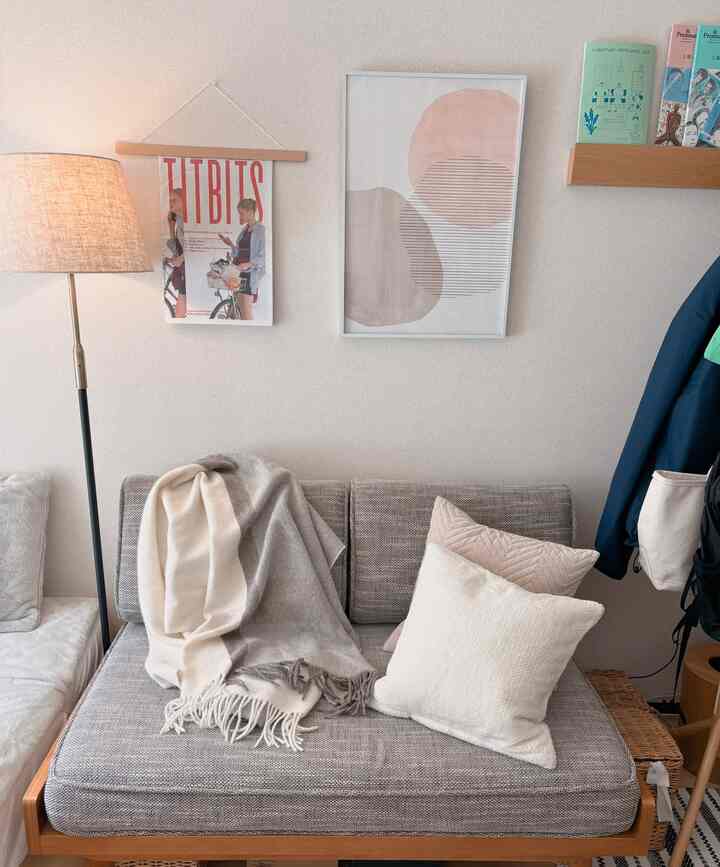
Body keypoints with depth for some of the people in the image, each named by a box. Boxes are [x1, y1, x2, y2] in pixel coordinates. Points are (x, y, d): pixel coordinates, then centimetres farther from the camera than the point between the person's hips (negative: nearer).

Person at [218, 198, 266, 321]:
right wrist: (231, 245, 5)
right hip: (239, 273, 8)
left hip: (251, 274, -8)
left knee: (246, 311, -10)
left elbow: (262, 256, -14)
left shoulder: (260, 230, -8)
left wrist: (248, 264, -28)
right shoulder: (244, 229, 16)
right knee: (242, 311, 9)